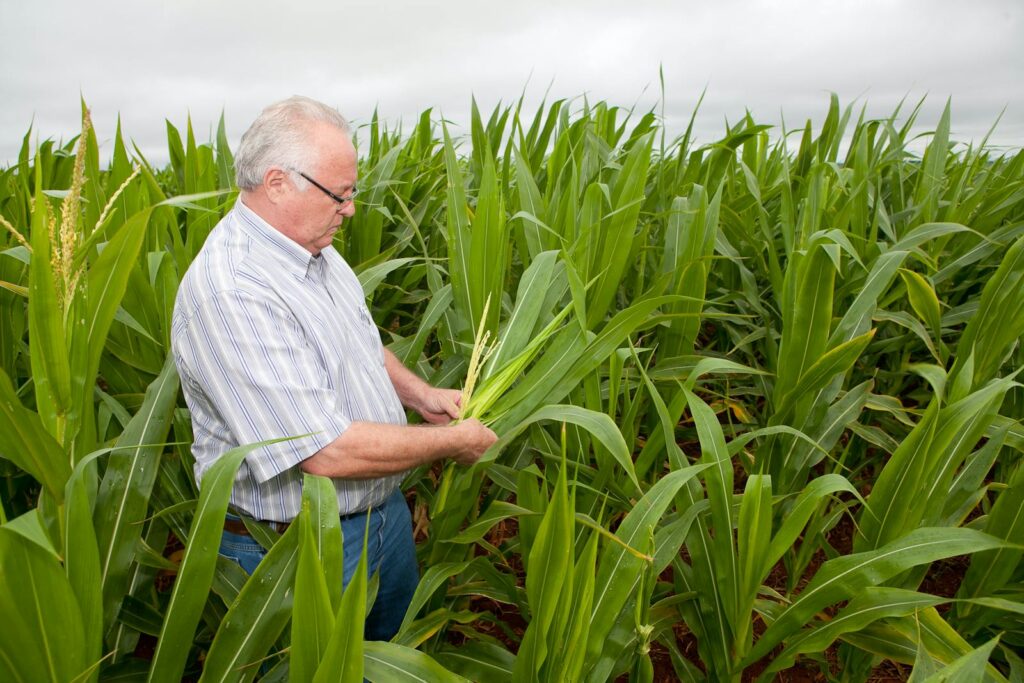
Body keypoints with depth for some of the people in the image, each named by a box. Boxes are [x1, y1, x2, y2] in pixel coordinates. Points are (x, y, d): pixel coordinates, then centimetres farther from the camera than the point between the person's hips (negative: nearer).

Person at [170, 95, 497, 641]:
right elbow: (328, 452, -33)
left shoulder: (313, 249, 0)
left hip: (385, 512, 9)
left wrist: (419, 393, -1)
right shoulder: (228, 292, -30)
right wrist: (451, 442, -20)